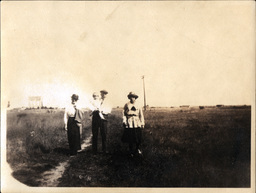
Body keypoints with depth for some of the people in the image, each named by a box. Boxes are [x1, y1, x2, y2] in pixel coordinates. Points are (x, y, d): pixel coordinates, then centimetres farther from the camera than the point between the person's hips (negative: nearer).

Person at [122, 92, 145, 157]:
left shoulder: (138, 106, 9)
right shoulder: (126, 105, 5)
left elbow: (141, 115, 10)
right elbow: (124, 113, 6)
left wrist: (142, 123, 7)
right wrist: (124, 121, -3)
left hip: (137, 124, 1)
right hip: (129, 123, -1)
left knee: (138, 138, -2)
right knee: (130, 139, 2)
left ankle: (138, 149, 21)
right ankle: (131, 152, 15)